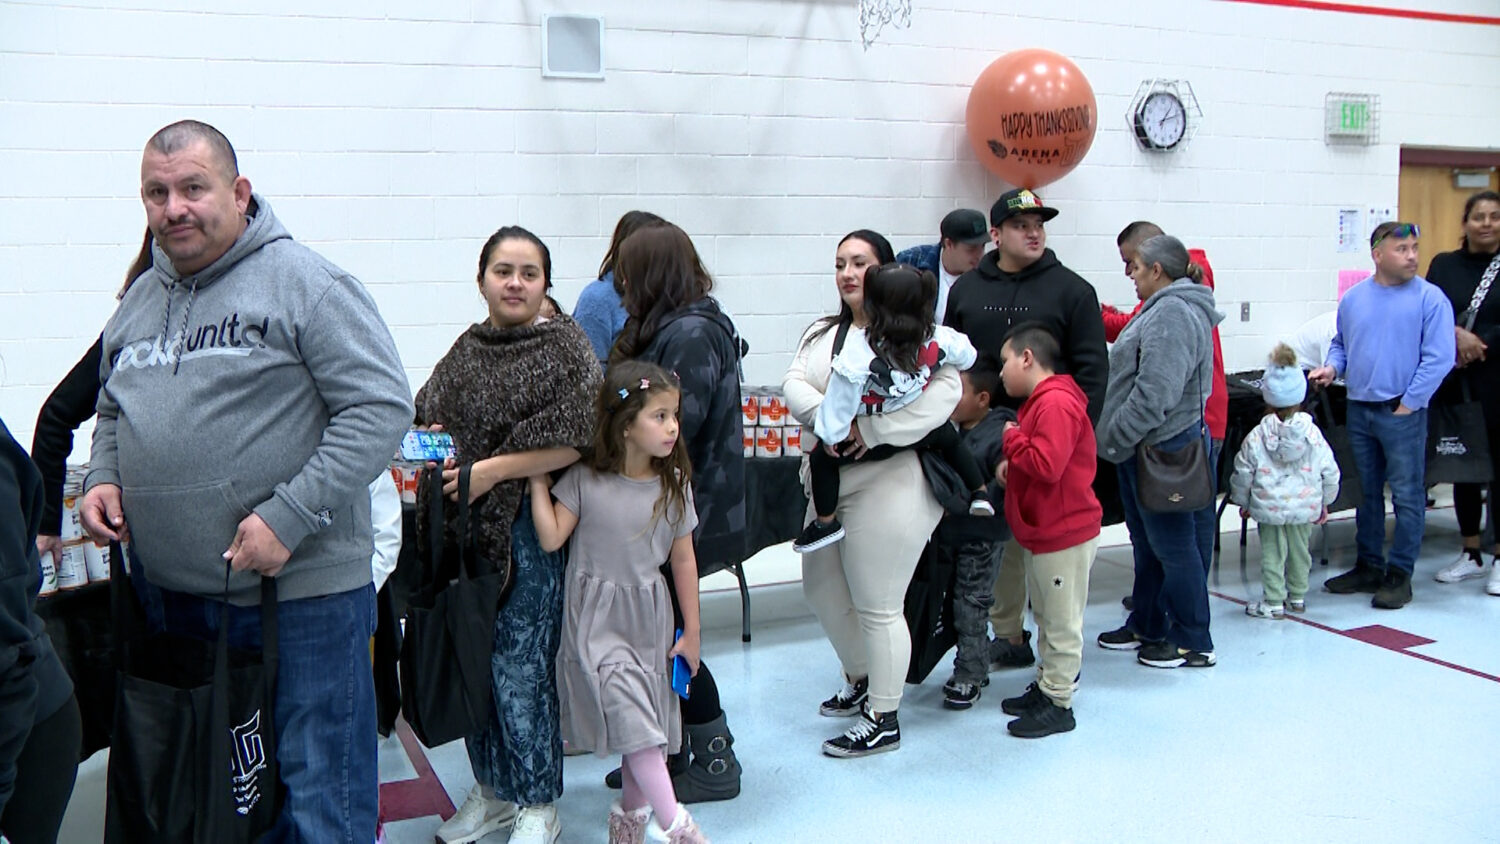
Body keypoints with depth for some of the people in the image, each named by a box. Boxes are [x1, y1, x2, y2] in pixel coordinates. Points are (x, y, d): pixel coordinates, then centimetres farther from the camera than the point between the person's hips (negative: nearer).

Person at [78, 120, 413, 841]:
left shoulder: (303, 282, -9)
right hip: (166, 593, 7)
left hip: (300, 590, -7)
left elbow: (383, 407, -16)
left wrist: (288, 518, -20)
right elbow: (112, 410, 29)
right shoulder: (139, 302, 14)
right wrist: (103, 478, 7)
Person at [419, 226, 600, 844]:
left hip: (526, 526, -6)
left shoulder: (564, 347, -5)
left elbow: (574, 441, -14)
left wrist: (491, 470, -17)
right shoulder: (467, 349, 13)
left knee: (520, 666, -2)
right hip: (461, 527, 6)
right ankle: (491, 790, 29)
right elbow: (426, 415, 22)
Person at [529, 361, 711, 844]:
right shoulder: (584, 480, -10)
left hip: (651, 619, 3)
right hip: (598, 620, -3)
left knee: (649, 722, 11)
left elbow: (683, 559, 3)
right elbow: (551, 538, -12)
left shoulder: (674, 484, -3)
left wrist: (691, 630, 5)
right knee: (634, 718, -11)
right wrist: (537, 480, -13)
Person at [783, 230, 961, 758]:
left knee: (877, 605, -1)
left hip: (889, 480, -8)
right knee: (821, 589, 18)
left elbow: (945, 390, -22)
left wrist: (871, 428, -26)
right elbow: (794, 383, 0)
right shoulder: (823, 334, 14)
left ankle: (883, 720, 16)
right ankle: (861, 680, 42)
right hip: (829, 477, 8)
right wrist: (830, 417, -21)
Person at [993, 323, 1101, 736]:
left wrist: (1012, 439, -19)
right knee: (1045, 617, 20)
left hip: (1065, 536, -11)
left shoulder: (1056, 403, -22)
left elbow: (1047, 465, -33)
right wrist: (1012, 464, 4)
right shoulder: (1040, 401, 14)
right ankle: (1045, 685, 31)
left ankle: (1058, 703, 8)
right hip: (1041, 532, 11)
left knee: (1062, 622, 0)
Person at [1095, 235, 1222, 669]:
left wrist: (1115, 438, -19)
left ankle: (1193, 642, 10)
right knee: (1147, 543, 19)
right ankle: (1146, 626, 31)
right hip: (1146, 450, 11)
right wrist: (1117, 438, 18)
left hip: (1162, 449, -11)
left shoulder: (1172, 315, -20)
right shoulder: (1164, 309, 16)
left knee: (1173, 547, -1)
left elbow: (1155, 393, -27)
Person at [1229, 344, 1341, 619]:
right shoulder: (1313, 434, -5)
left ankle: (1273, 602, 6)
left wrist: (1242, 501, 12)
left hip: (1268, 508, -3)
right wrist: (1325, 502, 16)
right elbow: (1329, 472, 1)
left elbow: (1243, 474, -4)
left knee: (1271, 553, 5)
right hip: (1305, 507, 3)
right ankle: (1298, 596, 28)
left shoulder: (1256, 438, -10)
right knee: (1299, 551, 17)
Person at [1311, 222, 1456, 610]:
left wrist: (1408, 404, -13)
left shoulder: (1429, 298, -7)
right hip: (1359, 410, 5)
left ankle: (1399, 574, 9)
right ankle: (1368, 566, 26)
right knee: (1367, 493, 14)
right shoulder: (1353, 298, 8)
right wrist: (1331, 367, 0)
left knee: (1407, 496, 1)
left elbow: (1439, 358, -11)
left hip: (1402, 413, -5)